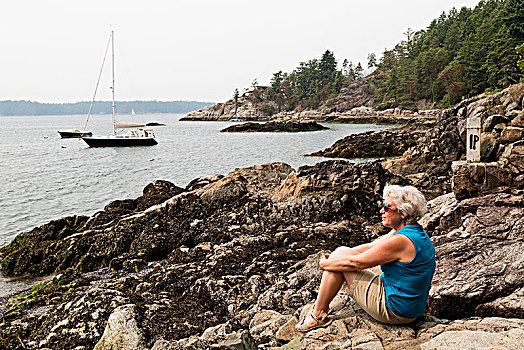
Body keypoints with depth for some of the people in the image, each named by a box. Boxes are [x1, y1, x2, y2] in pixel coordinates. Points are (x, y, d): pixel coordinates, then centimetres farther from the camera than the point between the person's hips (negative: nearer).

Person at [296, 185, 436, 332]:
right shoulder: (416, 231, 3)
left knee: (340, 254, -5)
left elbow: (354, 263, -19)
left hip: (394, 311, -10)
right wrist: (336, 255, 9)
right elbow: (371, 247, 11)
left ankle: (318, 315, 8)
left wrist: (325, 263, -2)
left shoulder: (401, 241, -27)